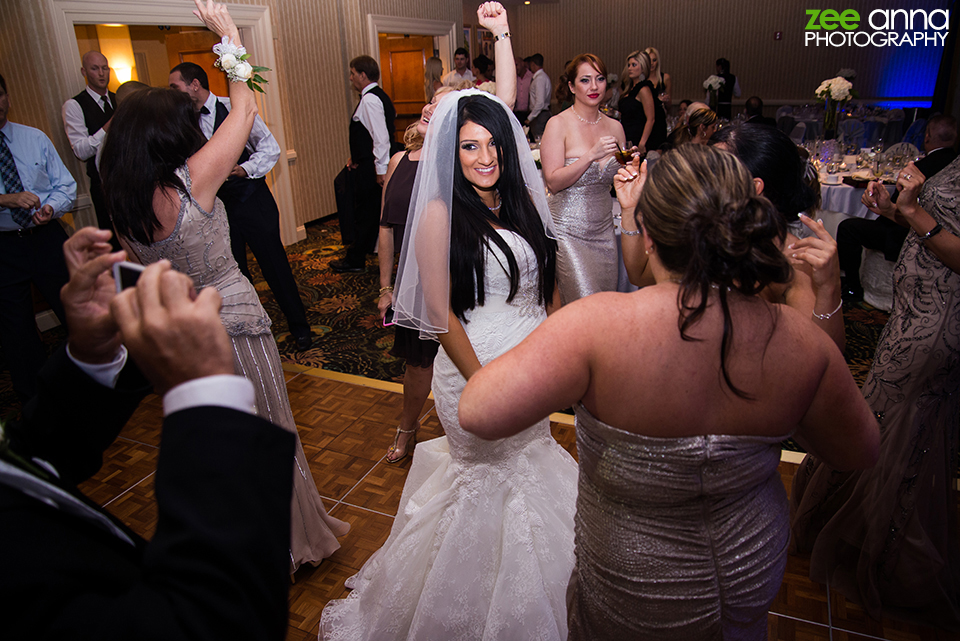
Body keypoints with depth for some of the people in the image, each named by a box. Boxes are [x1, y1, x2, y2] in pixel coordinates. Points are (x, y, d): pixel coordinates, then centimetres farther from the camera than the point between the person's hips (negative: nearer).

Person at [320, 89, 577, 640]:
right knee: (489, 479, 11)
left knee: (527, 467, 20)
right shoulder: (441, 212, -14)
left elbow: (548, 280, 10)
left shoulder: (525, 200, 4)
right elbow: (441, 314, -16)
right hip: (476, 368, -6)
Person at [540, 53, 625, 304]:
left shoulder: (614, 127, 9)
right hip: (568, 229, -5)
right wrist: (591, 155, -22)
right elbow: (554, 182, -14)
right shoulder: (558, 124, -7)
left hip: (603, 227, 6)